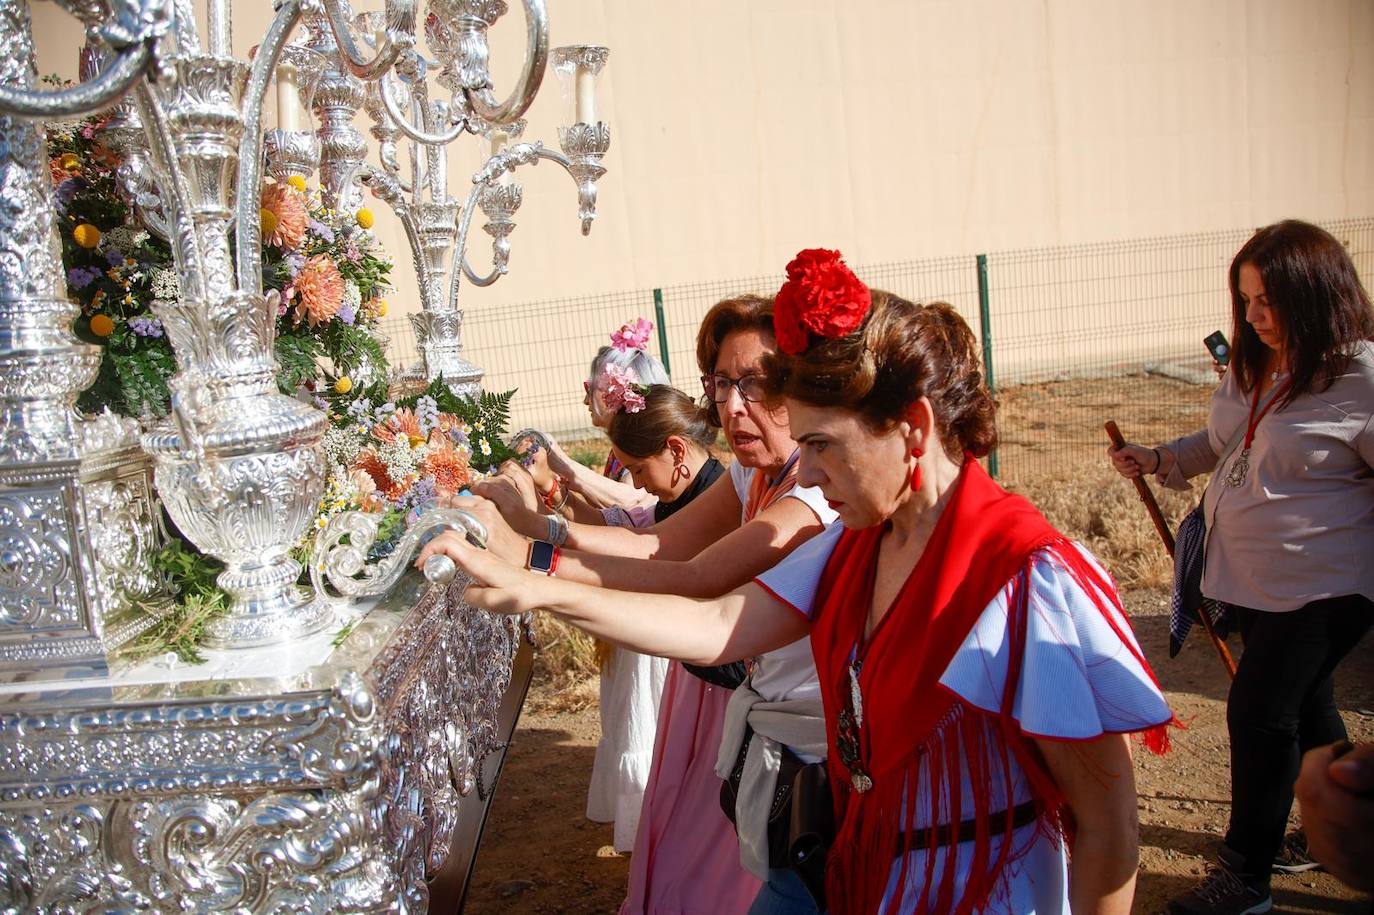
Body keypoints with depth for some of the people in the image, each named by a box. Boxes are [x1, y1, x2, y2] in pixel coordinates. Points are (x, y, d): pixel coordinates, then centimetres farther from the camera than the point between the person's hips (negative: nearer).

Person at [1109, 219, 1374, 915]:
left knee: (1259, 712, -3)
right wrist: (1156, 459, 5)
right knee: (1304, 709, 21)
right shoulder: (1255, 364, 4)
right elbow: (1221, 445, 17)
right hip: (1248, 575, 7)